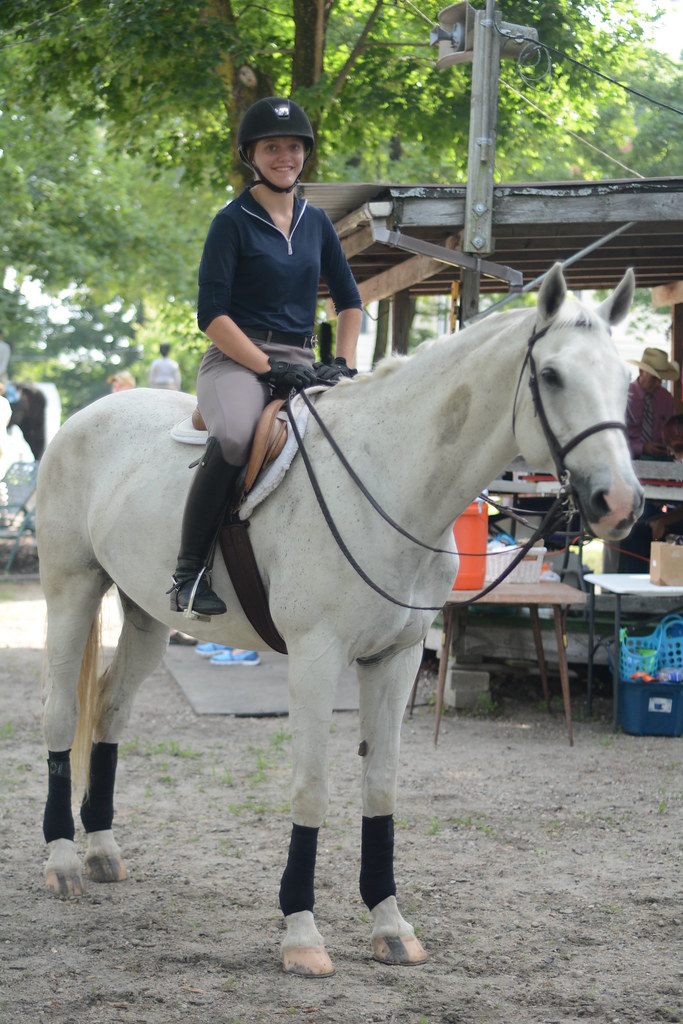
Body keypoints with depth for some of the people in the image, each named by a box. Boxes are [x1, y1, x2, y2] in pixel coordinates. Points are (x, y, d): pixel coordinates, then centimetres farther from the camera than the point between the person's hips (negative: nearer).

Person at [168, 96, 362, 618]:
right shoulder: (233, 222, -1)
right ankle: (189, 570, -28)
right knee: (233, 438, -37)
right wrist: (268, 367, -16)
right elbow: (212, 314, -8)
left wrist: (344, 364, 7)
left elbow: (349, 300, 23)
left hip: (300, 363, 6)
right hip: (237, 359, -6)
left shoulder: (316, 222, 16)